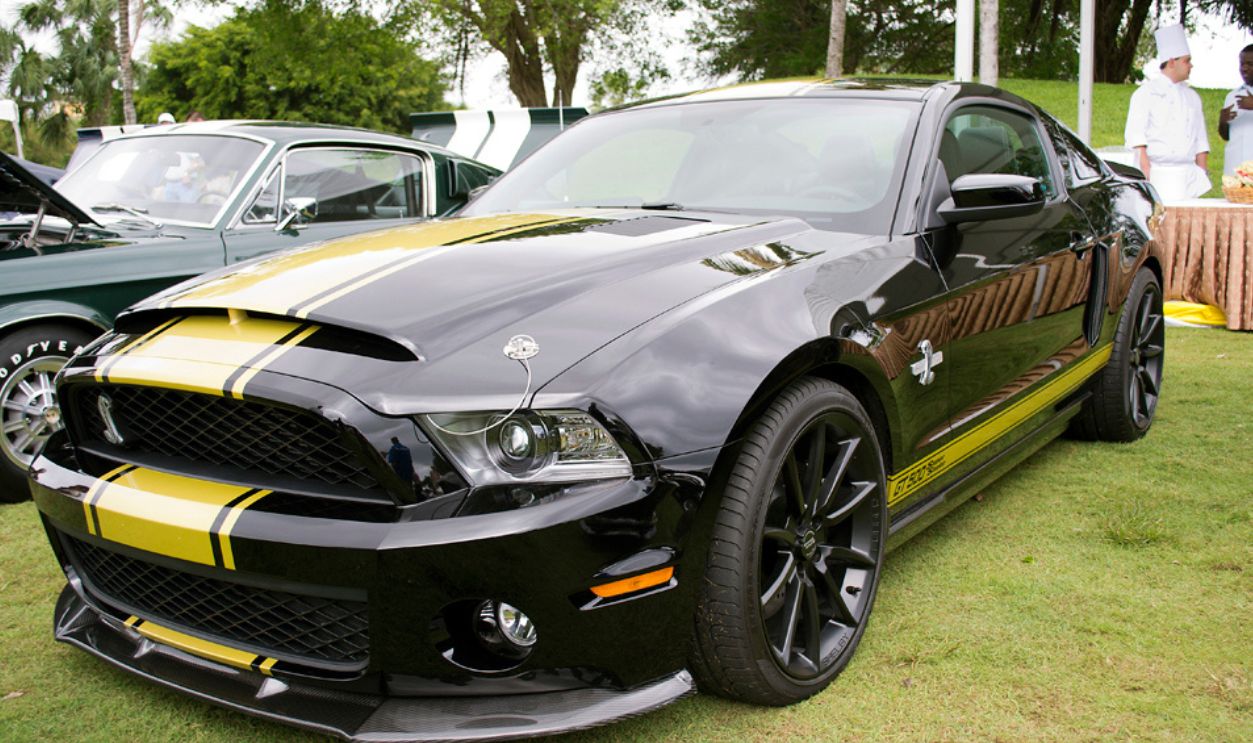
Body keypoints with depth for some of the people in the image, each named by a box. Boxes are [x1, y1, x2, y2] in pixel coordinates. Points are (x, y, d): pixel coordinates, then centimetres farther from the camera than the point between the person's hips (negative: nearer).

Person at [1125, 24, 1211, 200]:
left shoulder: (1192, 97, 18)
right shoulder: (1147, 93, 1)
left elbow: (1200, 142, 18)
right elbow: (1136, 136, -7)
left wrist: (1203, 174, 10)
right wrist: (1146, 170, -16)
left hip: (1187, 174, 5)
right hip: (1157, 173, -5)